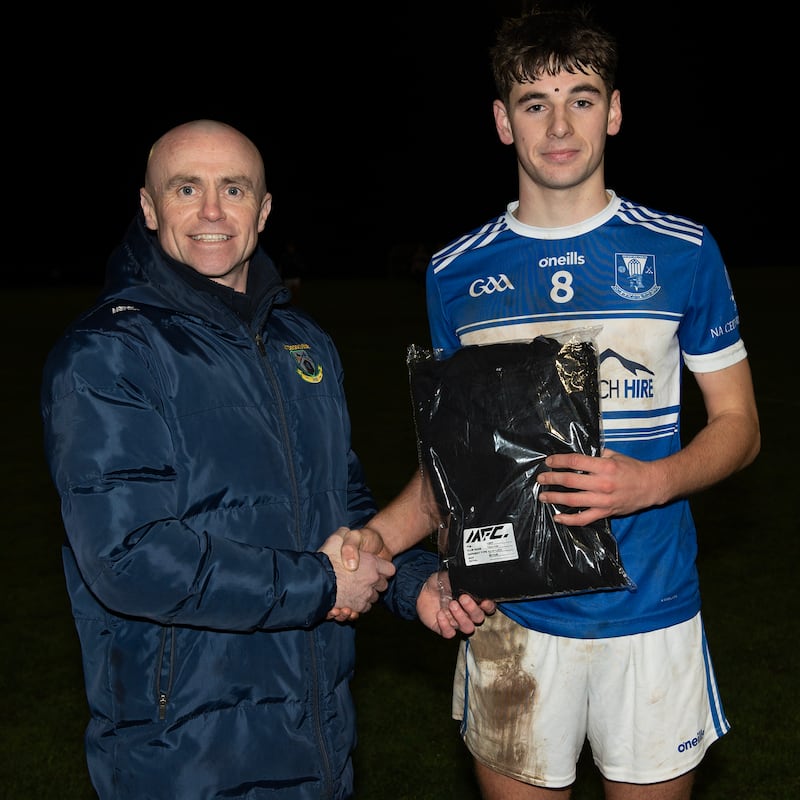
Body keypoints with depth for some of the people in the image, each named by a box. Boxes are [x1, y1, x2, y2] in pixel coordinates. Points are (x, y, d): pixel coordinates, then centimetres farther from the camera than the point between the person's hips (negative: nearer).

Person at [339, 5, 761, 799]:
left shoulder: (682, 252, -2)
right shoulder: (457, 273, 3)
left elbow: (737, 425, 2)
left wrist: (648, 482, -17)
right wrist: (377, 536, -7)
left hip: (649, 612, -1)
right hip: (509, 616, 1)